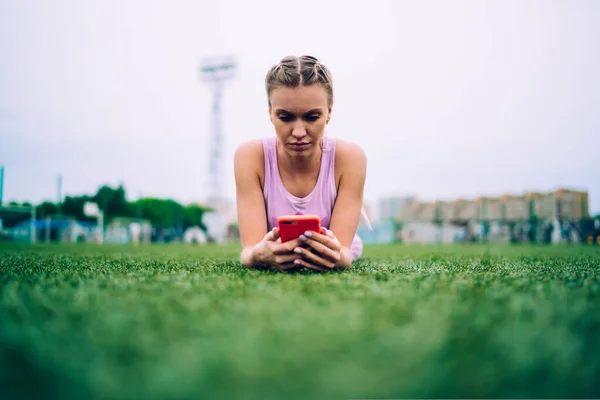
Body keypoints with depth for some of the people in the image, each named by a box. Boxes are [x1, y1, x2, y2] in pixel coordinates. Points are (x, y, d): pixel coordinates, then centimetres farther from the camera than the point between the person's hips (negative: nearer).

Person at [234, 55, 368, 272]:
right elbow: (249, 250, -36)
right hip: (276, 254, 1)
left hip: (328, 260, 0)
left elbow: (344, 251, -35)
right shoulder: (251, 156, -33)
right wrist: (259, 255, -61)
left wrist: (337, 256, -60)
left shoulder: (349, 157, -34)